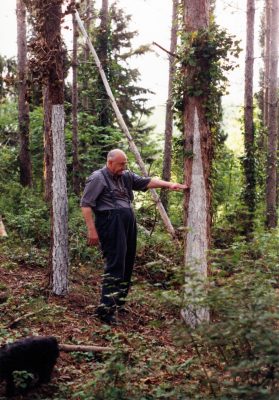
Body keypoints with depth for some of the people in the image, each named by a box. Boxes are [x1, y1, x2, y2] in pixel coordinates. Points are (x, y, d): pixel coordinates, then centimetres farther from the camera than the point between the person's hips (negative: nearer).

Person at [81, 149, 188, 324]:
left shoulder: (126, 176, 18)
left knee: (127, 264, 11)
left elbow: (146, 182, 12)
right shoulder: (98, 178, -4)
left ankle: (119, 302, 23)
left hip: (128, 224, 8)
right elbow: (86, 204, -7)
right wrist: (92, 230, -13)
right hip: (111, 224, -8)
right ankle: (106, 308, -14)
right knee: (115, 264, -15)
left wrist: (169, 184, -1)